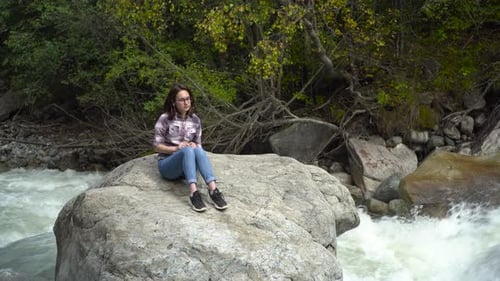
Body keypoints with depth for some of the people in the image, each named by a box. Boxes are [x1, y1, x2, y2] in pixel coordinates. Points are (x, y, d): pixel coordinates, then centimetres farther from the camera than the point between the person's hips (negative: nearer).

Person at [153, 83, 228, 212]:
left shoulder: (195, 120, 5)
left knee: (198, 150, -32)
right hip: (167, 164, -3)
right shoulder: (165, 119, -6)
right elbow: (157, 146, -4)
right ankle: (194, 193, -52)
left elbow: (199, 144, 12)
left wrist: (195, 146, -12)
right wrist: (176, 148, -20)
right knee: (188, 150, -35)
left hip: (187, 166, 3)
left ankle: (213, 190, -49)